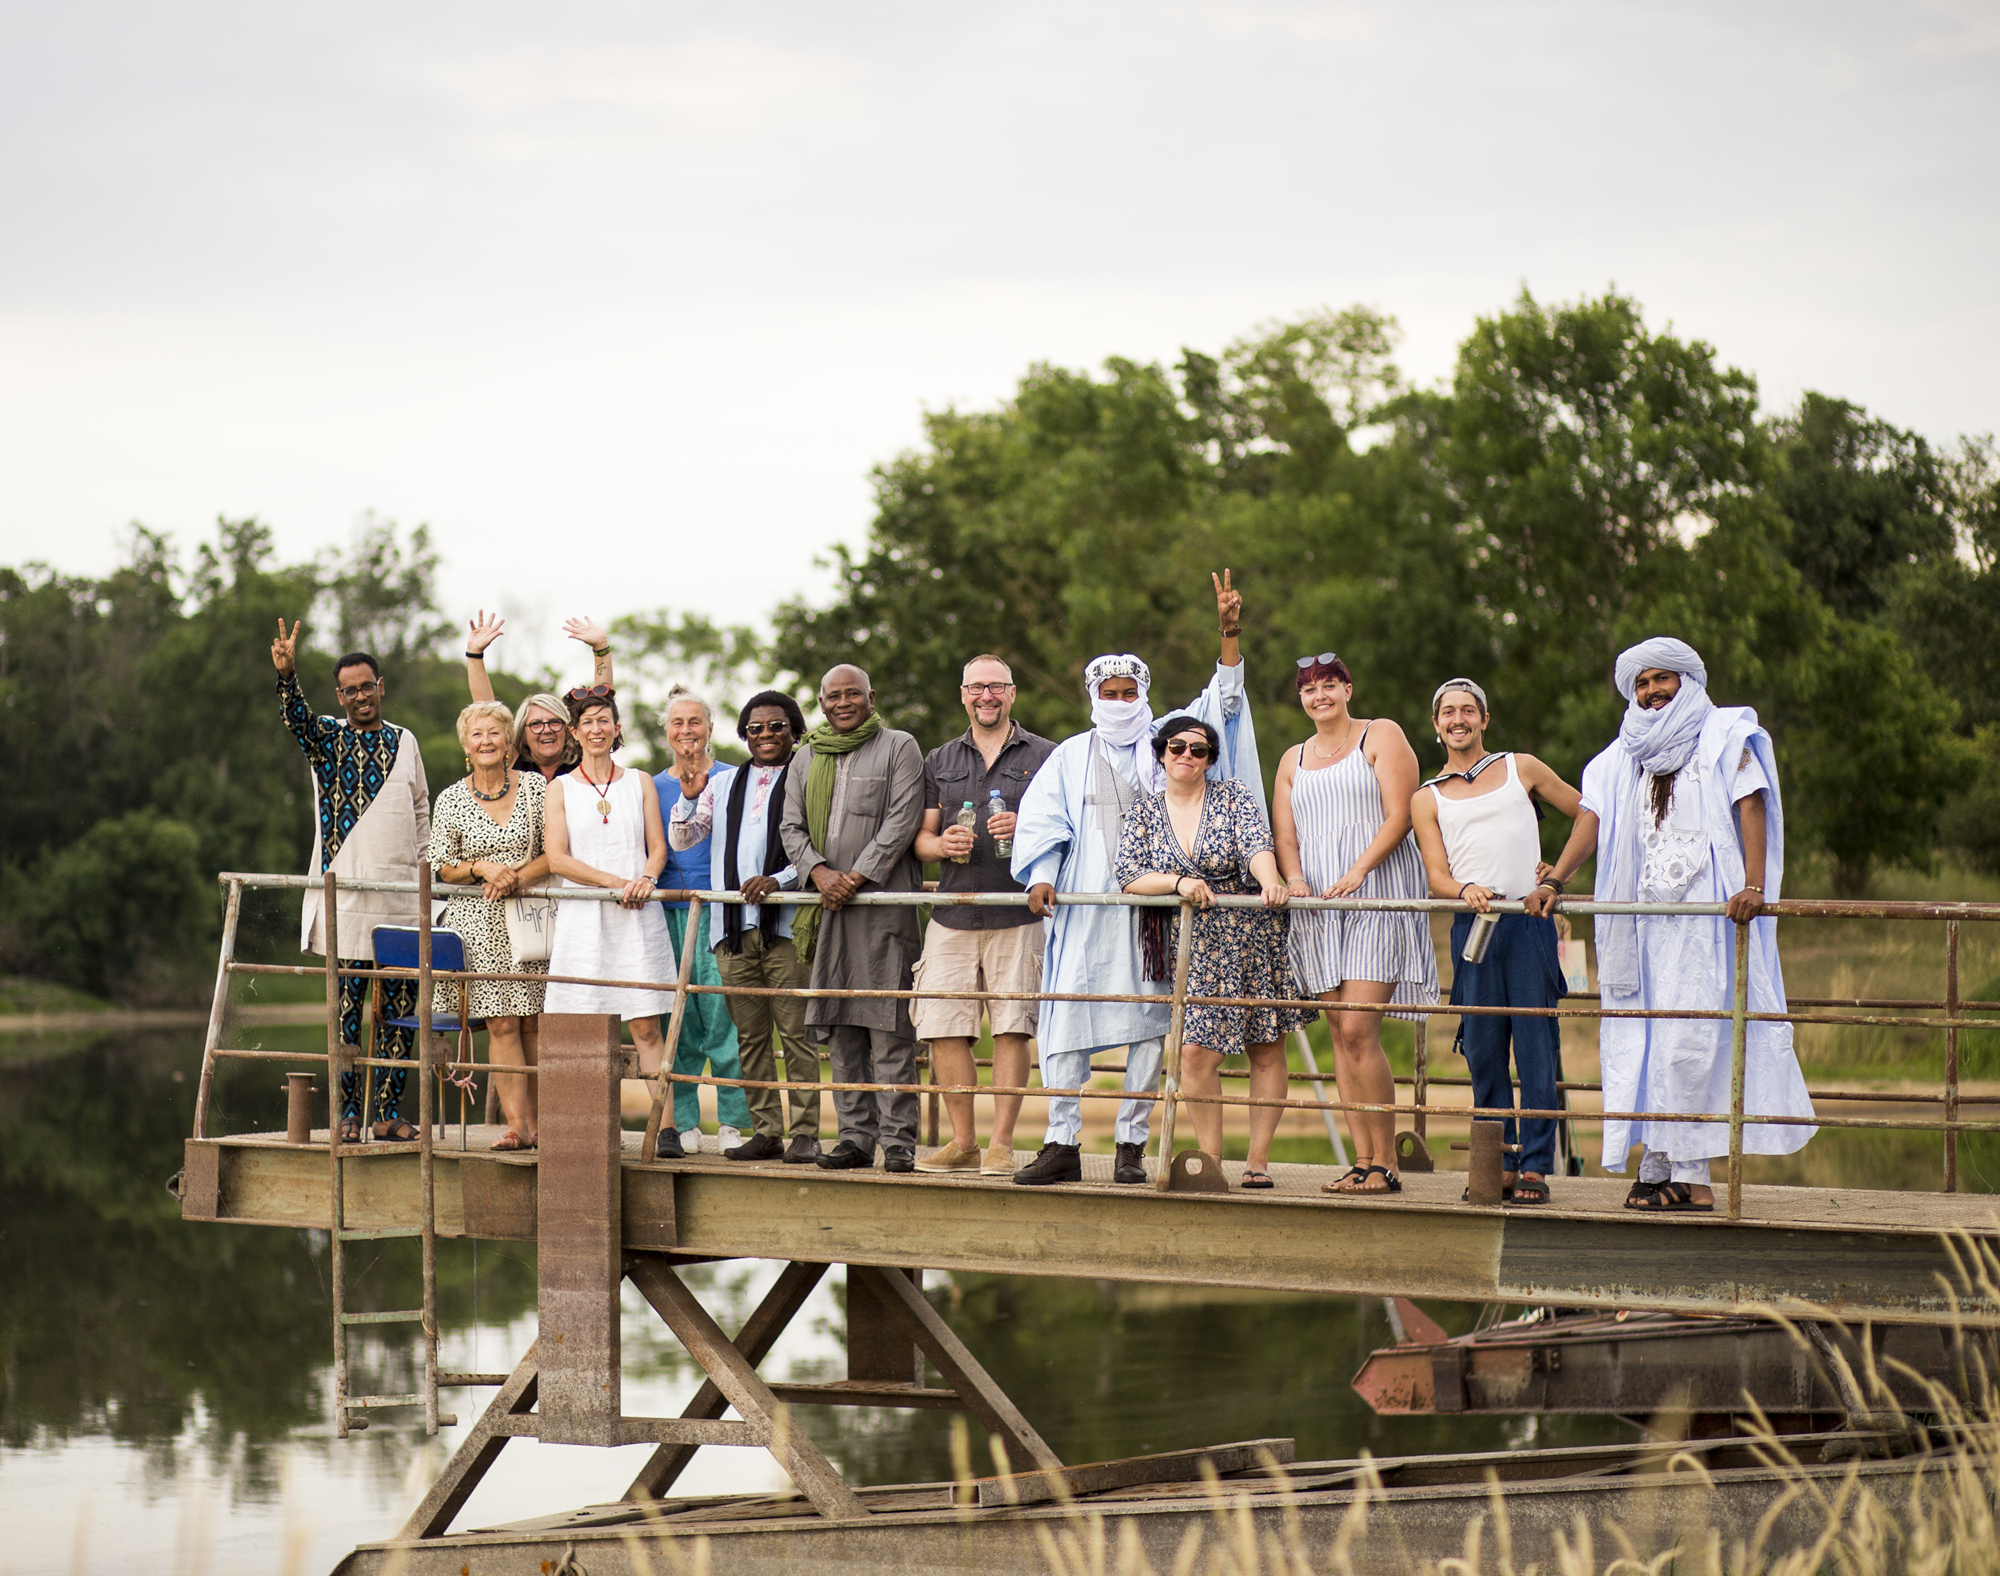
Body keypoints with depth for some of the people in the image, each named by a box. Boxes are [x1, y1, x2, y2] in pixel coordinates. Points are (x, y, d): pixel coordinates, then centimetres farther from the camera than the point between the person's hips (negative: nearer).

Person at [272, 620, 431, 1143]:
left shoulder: (404, 742, 13)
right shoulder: (327, 738, 4)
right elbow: (296, 717, -18)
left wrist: (423, 874, 11)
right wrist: (287, 674, -37)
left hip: (402, 899, 3)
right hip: (347, 892, -3)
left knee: (400, 1010, 2)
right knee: (347, 1009, -2)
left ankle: (390, 1114, 8)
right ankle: (348, 1115, 1)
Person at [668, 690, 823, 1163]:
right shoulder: (724, 784, 20)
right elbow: (681, 840, 20)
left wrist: (779, 879, -17)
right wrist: (689, 794, 3)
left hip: (785, 924, -5)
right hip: (733, 927, 5)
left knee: (795, 1031, -8)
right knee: (750, 1035, 6)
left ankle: (805, 1133, -6)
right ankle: (765, 1130, 10)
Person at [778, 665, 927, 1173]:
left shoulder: (899, 748, 3)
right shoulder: (807, 759, 18)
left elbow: (902, 821, -6)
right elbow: (792, 828, 13)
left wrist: (858, 876, -13)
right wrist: (819, 871, -6)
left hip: (885, 899, -5)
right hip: (827, 903, 5)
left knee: (889, 1024, -9)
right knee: (840, 1026, 4)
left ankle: (898, 1140, -8)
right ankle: (856, 1135, 9)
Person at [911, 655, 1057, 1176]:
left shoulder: (1044, 757, 8)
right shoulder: (940, 762, 18)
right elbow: (921, 837, 16)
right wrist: (942, 844, -6)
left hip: (1018, 914, -3)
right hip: (952, 914, 3)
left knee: (1011, 1028, -6)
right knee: (943, 1028, -2)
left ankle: (1002, 1143, -1)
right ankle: (963, 1142, 7)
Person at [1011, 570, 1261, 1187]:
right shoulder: (1071, 756, 14)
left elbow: (1217, 706, 6)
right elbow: (1040, 819, 7)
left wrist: (1229, 636, -7)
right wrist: (1040, 876, -9)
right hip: (1084, 906, 0)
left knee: (1148, 1022, -2)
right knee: (1065, 1018, -9)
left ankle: (1131, 1143, 5)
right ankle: (1062, 1144, -5)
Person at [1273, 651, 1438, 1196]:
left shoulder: (1381, 736, 4)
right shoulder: (1293, 761, 20)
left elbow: (1399, 816, -6)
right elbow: (1284, 833, 14)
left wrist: (1358, 871, -18)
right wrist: (1294, 878, -8)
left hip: (1377, 896, -6)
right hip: (1319, 904, 6)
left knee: (1359, 1030, -15)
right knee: (1341, 1034, 1)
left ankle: (1385, 1164, -12)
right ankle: (1362, 1161, 3)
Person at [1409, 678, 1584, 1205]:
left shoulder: (1521, 769, 14)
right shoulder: (1427, 799, 16)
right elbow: (1436, 877, 5)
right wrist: (1465, 890, -16)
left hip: (1529, 923, -2)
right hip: (1472, 925, 2)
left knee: (1536, 1047, -6)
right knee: (1483, 1050, 1)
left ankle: (1535, 1166, -5)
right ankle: (1499, 1166, 7)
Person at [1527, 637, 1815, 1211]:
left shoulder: (1725, 737, 6)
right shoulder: (1625, 755, 19)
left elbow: (1750, 805, -5)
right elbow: (1593, 816, 10)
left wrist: (1753, 885, -19)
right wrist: (1556, 880, -5)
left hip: (1709, 909, -5)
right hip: (1643, 914, 5)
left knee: (1691, 1036, -12)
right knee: (1643, 1039, -1)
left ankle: (1688, 1173, -12)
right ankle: (1659, 1171, 1)